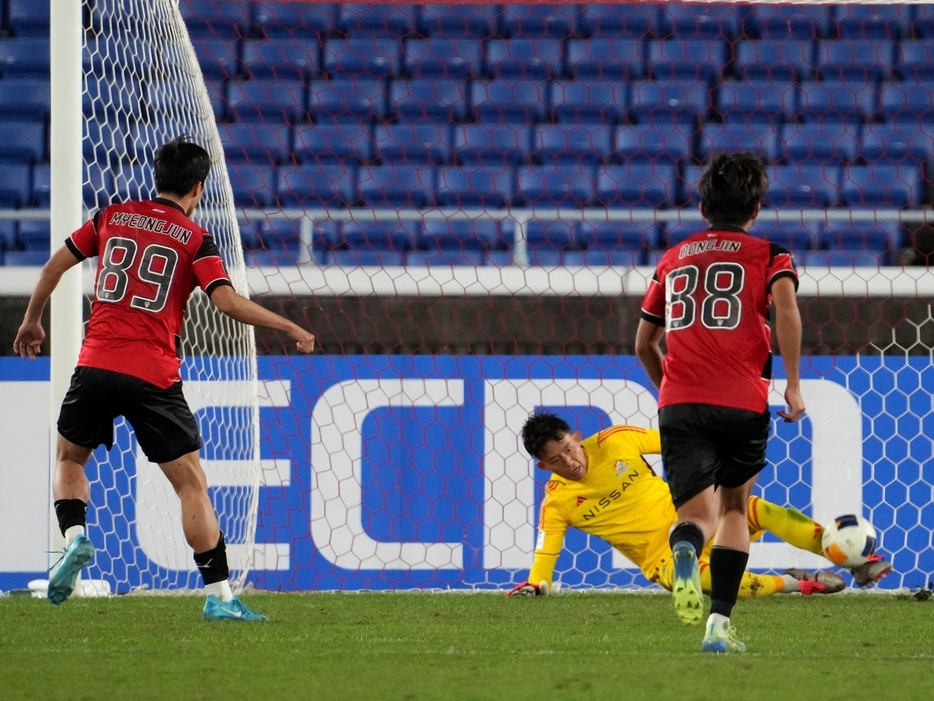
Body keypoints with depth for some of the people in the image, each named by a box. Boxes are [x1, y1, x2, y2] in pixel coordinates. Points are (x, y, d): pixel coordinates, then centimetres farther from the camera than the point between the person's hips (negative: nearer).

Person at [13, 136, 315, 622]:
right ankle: (218, 596, -3)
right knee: (191, 483, 2)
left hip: (95, 365, 3)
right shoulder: (196, 240, 1)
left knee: (69, 458, 26)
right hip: (153, 376, -3)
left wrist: (32, 322, 32)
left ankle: (74, 537, -1)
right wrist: (291, 329, -1)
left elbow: (54, 266, 17)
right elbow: (227, 302, -11)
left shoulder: (111, 218, 12)